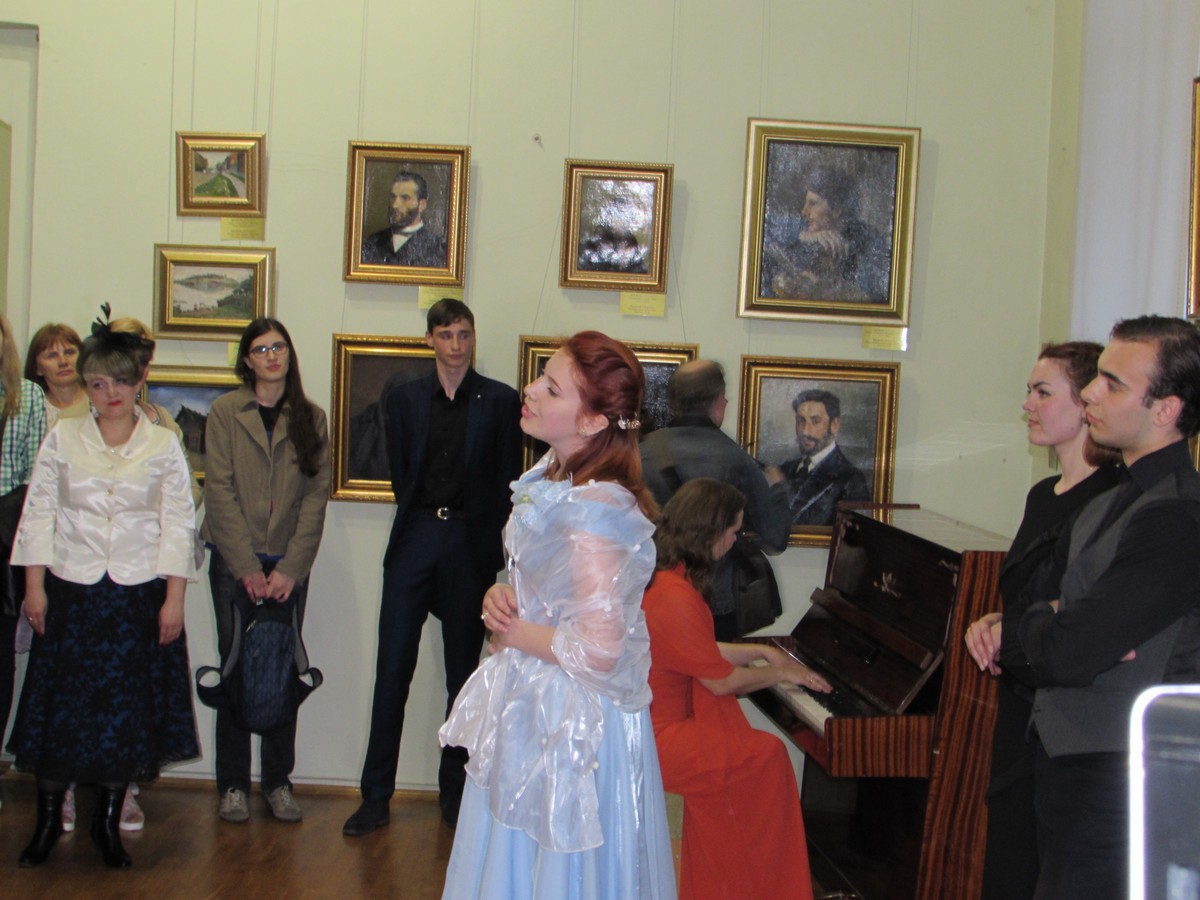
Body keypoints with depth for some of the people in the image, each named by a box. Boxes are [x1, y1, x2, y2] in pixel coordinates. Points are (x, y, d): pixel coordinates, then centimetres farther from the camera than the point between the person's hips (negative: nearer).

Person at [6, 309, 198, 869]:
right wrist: (34, 586, -2)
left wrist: (173, 598, -5)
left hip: (139, 593, 0)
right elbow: (38, 514, 4)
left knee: (127, 709, 4)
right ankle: (48, 819, 18)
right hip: (71, 591, 1)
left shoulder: (164, 446, 2)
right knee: (61, 703, 3)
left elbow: (177, 524, 1)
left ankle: (108, 822, 18)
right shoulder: (62, 439, 5)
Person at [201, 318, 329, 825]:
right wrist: (247, 568, -11)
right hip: (234, 562, -1)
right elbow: (219, 492, -5)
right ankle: (233, 785, 10)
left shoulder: (311, 419, 7)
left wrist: (290, 569, -8)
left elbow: (316, 495, 2)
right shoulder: (225, 412, 1)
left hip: (288, 565, 2)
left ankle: (278, 782, 11)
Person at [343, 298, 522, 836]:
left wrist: (486, 542, 0)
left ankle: (455, 793, 16)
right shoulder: (404, 399, 9)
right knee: (392, 670, -1)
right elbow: (399, 473, 13)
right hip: (415, 538, 1)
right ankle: (376, 797, 6)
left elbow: (507, 482, 4)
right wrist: (422, 520, 7)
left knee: (463, 674, 6)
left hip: (470, 545, -1)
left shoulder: (500, 401, 3)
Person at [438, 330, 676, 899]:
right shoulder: (553, 474, 4)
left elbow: (598, 649, -29)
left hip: (571, 721, -9)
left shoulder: (592, 509, -25)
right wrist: (500, 597, -4)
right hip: (529, 705, 9)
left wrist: (510, 632, -13)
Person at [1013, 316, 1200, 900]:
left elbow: (1062, 653, -26)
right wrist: (1052, 620, -2)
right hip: (1066, 763, 9)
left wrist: (1033, 623, -3)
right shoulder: (1116, 501, 11)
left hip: (1110, 785, -9)